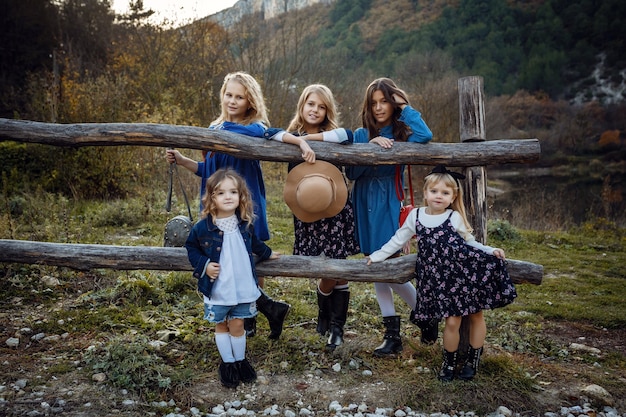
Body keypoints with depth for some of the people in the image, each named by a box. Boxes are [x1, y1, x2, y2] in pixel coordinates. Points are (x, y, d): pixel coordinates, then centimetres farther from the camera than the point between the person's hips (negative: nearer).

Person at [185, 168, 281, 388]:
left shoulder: (245, 224, -3)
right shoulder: (203, 227, -14)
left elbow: (255, 243, 17)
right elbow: (191, 247, 2)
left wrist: (267, 253, 28)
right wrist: (203, 265, -11)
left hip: (243, 287, 2)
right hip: (217, 289, -1)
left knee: (237, 326, 11)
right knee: (222, 326, 15)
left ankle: (240, 360, 32)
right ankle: (227, 363, 31)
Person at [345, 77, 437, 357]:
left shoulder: (403, 134, 0)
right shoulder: (362, 135, 8)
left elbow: (425, 136, -24)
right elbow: (351, 172, -3)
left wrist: (405, 107, -10)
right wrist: (371, 147, -15)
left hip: (389, 207, -4)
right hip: (364, 206, 4)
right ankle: (392, 334, 17)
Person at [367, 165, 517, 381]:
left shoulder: (455, 218, 0)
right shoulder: (415, 216, 4)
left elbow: (470, 243, 9)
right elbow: (398, 240, 15)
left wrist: (491, 250, -7)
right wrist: (377, 256, 16)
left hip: (466, 274, 0)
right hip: (439, 279, 0)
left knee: (476, 315, 9)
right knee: (452, 321, -1)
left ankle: (473, 360, 29)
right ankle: (449, 362, 22)